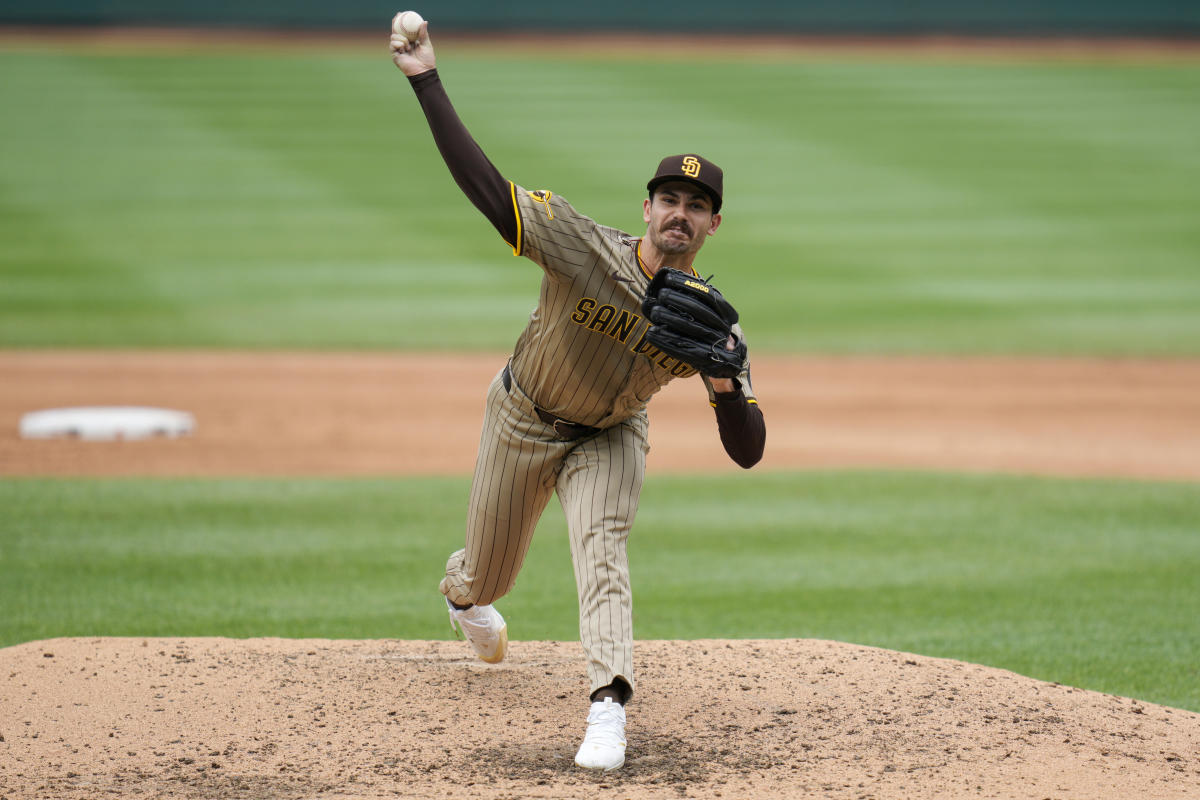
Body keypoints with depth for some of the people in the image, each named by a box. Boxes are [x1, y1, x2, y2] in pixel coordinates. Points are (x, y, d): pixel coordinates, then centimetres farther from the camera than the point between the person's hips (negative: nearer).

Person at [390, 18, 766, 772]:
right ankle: (461, 592, 54)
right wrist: (427, 81, -38)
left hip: (610, 438, 0)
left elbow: (749, 452, -25)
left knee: (602, 545, -27)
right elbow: (482, 180, -32)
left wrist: (723, 382, -45)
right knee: (488, 576, 15)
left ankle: (609, 709, -33)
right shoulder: (585, 247, -29)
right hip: (524, 419, 0)